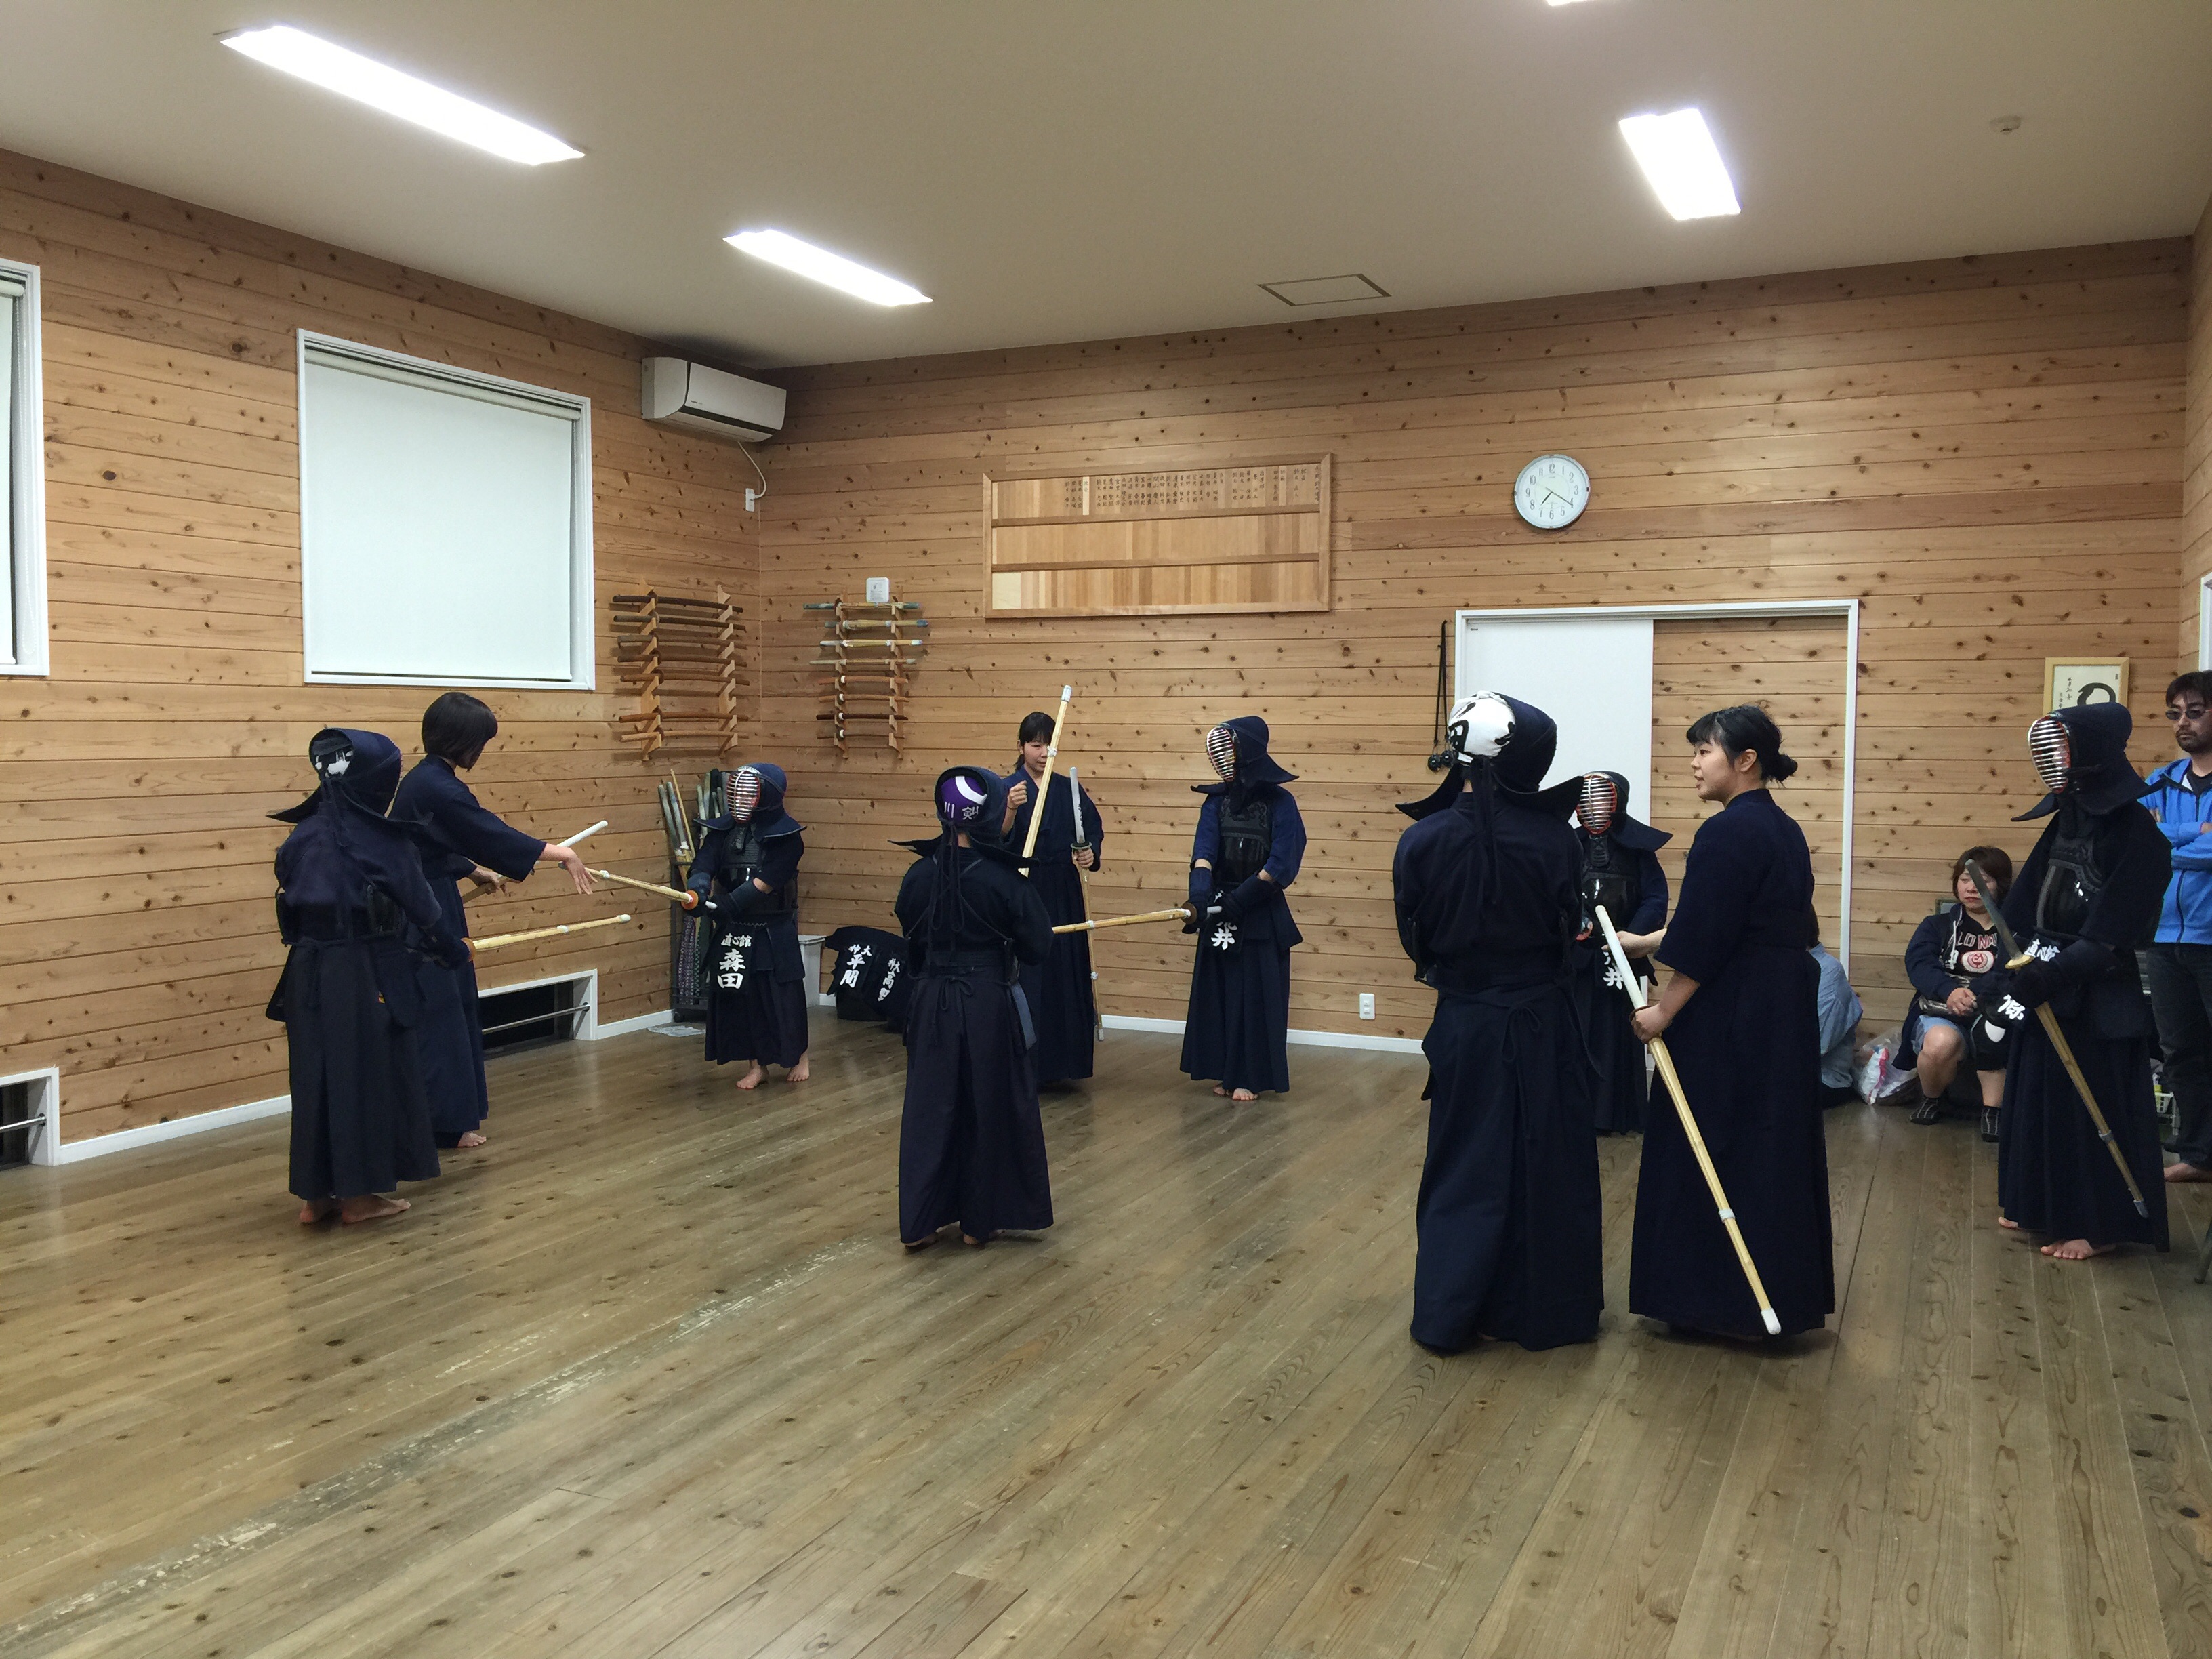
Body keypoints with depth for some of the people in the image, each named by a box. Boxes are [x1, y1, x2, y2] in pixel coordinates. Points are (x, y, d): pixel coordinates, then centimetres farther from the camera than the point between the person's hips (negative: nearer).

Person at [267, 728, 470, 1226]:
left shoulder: (301, 837, 5)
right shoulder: (383, 839, -11)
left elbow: (291, 910, 10)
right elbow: (421, 906, -2)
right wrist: (454, 950, 13)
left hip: (311, 972, 6)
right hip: (368, 974, -6)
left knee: (318, 1075, 12)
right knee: (368, 1075, 5)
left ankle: (316, 1195, 19)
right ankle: (357, 1195, 13)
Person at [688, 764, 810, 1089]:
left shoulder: (785, 834, -10)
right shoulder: (723, 829, 3)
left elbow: (767, 879, -20)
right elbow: (705, 861, -12)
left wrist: (731, 901, -32)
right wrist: (699, 885, -35)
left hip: (773, 931, -4)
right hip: (731, 929, 4)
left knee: (783, 992, 1)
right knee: (739, 995, 6)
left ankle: (799, 1056, 22)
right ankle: (756, 1064, 20)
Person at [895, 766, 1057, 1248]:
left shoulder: (920, 875, -3)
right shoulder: (1003, 879, -16)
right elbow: (1037, 946, -8)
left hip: (932, 1003, 4)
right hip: (989, 1004, -3)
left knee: (929, 1106, 12)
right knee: (989, 1108, 11)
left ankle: (919, 1222, 15)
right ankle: (978, 1219, 20)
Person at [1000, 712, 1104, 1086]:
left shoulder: (1069, 789, 8)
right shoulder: (1008, 789, -4)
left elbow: (1094, 830, 9)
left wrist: (1090, 852, -12)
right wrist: (1011, 810, -33)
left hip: (1064, 897, 4)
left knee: (1065, 973, 6)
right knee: (1026, 975, -6)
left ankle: (1059, 1063, 17)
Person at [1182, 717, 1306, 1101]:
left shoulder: (1280, 803, -8)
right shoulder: (1216, 800, 2)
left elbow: (1280, 865, -14)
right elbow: (1204, 849, -12)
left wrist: (1236, 901, -20)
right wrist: (1200, 893, -30)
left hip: (1261, 915, -4)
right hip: (1220, 914, 4)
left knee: (1256, 995, 1)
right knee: (1219, 993, 7)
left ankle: (1252, 1076, 10)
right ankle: (1227, 1071, 18)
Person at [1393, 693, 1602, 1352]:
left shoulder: (1422, 841, -14)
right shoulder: (1553, 838, -15)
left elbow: (1415, 939, -1)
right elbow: (1569, 927, -1)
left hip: (1465, 1024, 1)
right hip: (1544, 1024, 0)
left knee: (1465, 1166, 13)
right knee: (1550, 1165, 14)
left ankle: (1448, 1314, 15)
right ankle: (1549, 1309, 25)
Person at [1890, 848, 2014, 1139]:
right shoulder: (1937, 925, 17)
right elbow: (1918, 963, -3)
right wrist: (1950, 991, -24)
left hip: (1994, 1014, -1)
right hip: (1942, 1015, 1)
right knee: (1941, 1043, -34)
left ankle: (1992, 1106, -21)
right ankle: (1930, 1095, -2)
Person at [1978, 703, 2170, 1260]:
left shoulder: (2136, 833, -16)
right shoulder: (2065, 821, 6)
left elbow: (2109, 934, -20)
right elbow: (2024, 910, 7)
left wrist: (2047, 974, -25)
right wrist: (2004, 967, -3)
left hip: (2098, 997, -8)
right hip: (2049, 986, 8)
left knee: (2093, 1106, 2)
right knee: (2039, 1097, 15)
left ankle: (2100, 1224, 15)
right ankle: (2045, 1206, 29)